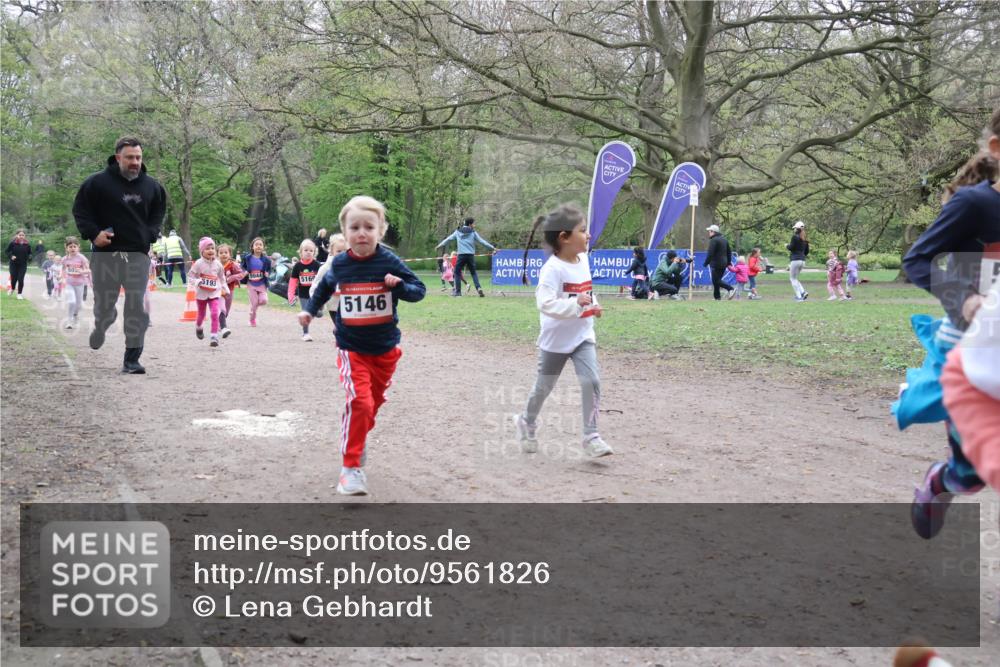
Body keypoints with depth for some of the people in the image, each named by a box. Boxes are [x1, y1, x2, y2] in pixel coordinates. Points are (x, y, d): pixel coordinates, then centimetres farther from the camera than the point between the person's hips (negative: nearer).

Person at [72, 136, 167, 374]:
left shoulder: (151, 186, 5)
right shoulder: (99, 182, -5)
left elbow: (159, 211, 21)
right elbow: (80, 208, 3)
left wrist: (151, 234, 6)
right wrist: (93, 233, -10)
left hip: (138, 254, 1)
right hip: (105, 253, -1)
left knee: (137, 308, -8)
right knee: (104, 305, 9)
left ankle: (132, 359, -2)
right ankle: (100, 327, 46)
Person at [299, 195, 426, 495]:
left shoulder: (389, 262, -11)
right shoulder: (339, 265, -6)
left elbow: (419, 290, -8)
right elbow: (325, 286, 17)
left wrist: (399, 286, -26)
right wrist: (310, 309, 9)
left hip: (385, 348, 2)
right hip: (352, 349, -2)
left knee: (374, 402, 18)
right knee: (359, 402, -19)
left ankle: (356, 439, 47)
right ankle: (351, 467, -9)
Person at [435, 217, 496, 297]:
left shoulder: (457, 232, 10)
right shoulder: (473, 232, 4)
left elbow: (448, 239, 17)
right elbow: (482, 241, 3)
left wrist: (439, 245, 29)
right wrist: (493, 248, 7)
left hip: (461, 255, 0)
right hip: (471, 255, 0)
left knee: (457, 272, 12)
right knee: (473, 272, 11)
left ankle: (458, 291, 7)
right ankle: (478, 288, -8)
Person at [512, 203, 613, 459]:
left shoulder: (583, 260, 1)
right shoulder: (553, 268, -23)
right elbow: (545, 303, -33)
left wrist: (593, 306, 5)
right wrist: (576, 305, -39)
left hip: (583, 336, 5)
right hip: (556, 339, -5)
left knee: (592, 381, -12)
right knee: (544, 386, 13)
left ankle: (591, 436, -5)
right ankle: (527, 422, 39)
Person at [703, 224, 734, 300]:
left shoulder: (713, 240, -12)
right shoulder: (724, 239, 16)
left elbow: (710, 253, -19)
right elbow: (729, 252, 20)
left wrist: (706, 263, -12)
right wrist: (728, 262, 23)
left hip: (716, 264, -9)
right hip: (723, 264, 9)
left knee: (716, 281, -7)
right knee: (716, 280, 14)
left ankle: (730, 289, -22)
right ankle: (717, 297, 13)